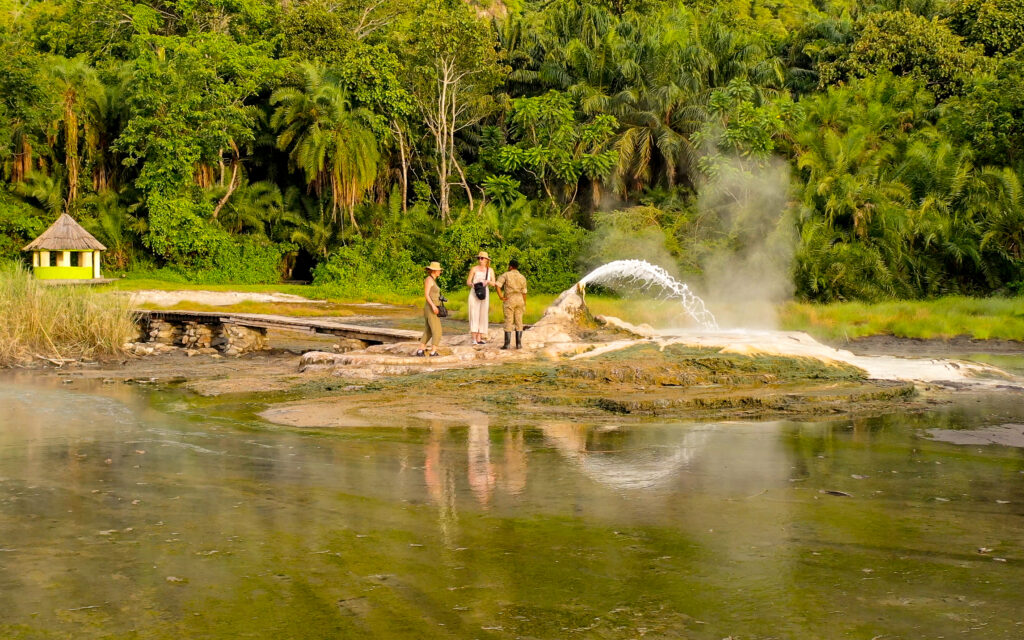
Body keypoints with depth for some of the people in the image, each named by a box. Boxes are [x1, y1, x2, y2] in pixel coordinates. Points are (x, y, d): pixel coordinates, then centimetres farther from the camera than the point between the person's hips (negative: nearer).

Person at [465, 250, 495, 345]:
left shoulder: (490, 270, 8)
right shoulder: (474, 269, 0)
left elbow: (493, 283, 1)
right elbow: (468, 282, -1)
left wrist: (488, 281, -20)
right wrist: (472, 285, -24)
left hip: (485, 294, 3)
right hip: (474, 294, -3)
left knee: (482, 315, 3)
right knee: (474, 314, -10)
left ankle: (479, 338, 6)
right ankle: (474, 338, -14)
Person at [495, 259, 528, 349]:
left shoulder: (506, 275, -6)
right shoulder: (522, 277, 3)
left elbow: (497, 285, -17)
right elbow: (523, 292, 4)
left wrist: (501, 297, -11)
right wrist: (524, 305, 10)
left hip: (509, 301, -3)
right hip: (519, 301, 3)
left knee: (508, 322, -1)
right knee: (518, 322, 6)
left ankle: (507, 344, -3)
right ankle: (518, 344, 3)